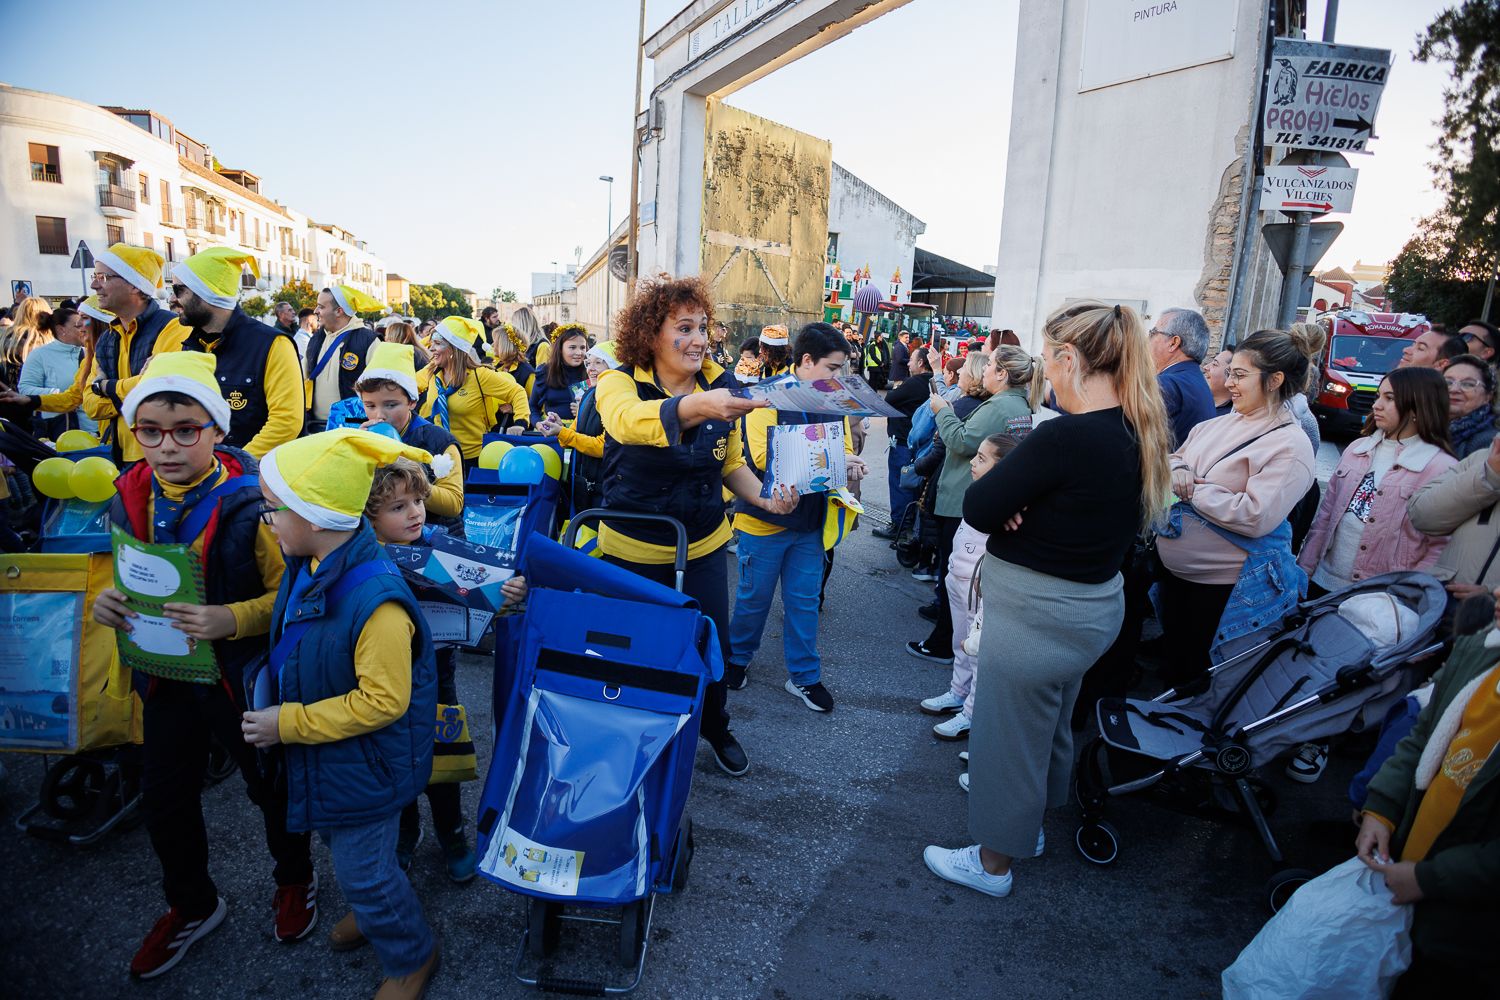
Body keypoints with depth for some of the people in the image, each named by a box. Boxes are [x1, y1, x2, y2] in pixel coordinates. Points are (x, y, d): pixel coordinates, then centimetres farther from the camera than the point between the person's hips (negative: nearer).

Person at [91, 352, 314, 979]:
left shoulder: (252, 501, -23)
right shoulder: (130, 496, -5)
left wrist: (232, 619, -35)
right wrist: (110, 601, -10)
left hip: (242, 675, -5)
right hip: (165, 673, 6)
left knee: (270, 787, 16)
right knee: (165, 801, 20)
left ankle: (295, 880, 45)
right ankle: (192, 906, 46)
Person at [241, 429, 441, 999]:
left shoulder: (376, 601, -36)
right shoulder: (307, 566, -7)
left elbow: (382, 702, -30)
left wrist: (289, 723, -24)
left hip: (363, 765, -9)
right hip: (322, 753, 9)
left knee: (362, 870, 10)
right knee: (339, 843, 29)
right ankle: (374, 910, 57)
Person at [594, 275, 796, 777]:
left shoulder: (719, 386, -5)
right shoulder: (619, 383, -16)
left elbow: (731, 463, 6)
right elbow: (628, 420, -42)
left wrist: (763, 496, -15)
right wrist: (698, 406, -61)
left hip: (704, 545, 3)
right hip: (634, 548, -2)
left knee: (713, 643, 11)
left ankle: (716, 728, 41)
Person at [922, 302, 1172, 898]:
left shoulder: (1066, 436, -28)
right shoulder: (1138, 432, 0)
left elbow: (978, 510, -22)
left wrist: (988, 471, -4)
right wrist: (1020, 502, -11)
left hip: (1036, 614, -9)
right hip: (1094, 603, 9)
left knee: (1008, 735, 11)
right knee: (1051, 725, 28)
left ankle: (993, 863, 31)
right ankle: (1031, 823, 51)